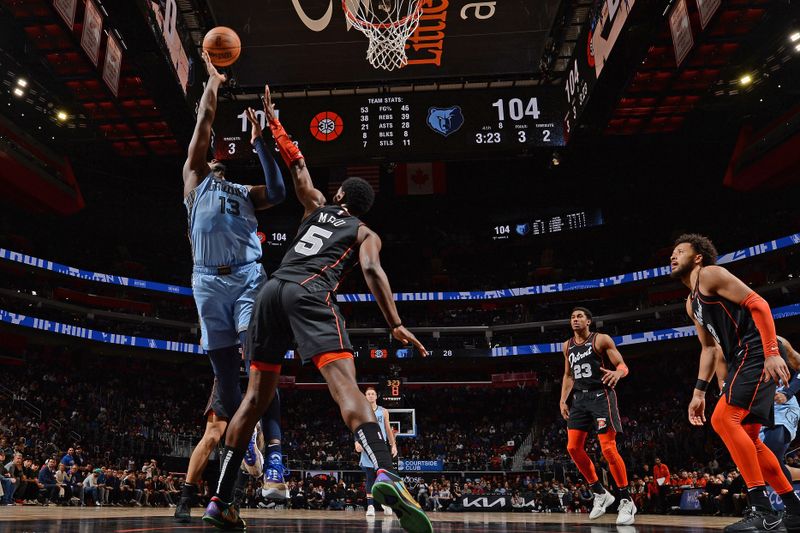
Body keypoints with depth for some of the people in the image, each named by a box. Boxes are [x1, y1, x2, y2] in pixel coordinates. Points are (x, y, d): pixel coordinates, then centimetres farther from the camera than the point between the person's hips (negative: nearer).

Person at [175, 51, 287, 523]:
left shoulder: (246, 193, 25)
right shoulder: (194, 181, 20)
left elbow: (278, 192, 3)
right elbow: (203, 127, 11)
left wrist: (260, 142, 5)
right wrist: (213, 83, 13)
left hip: (249, 276, 0)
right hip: (209, 281, 0)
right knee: (225, 371, 1)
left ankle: (274, 450, -21)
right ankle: (245, 440, 15)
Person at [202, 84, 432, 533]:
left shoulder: (316, 207, 30)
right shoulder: (365, 233, 18)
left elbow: (296, 163, 41)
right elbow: (372, 270, -2)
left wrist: (273, 120, 49)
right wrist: (396, 324, -9)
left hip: (272, 290, 5)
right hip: (310, 294, -4)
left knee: (257, 396, 11)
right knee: (345, 385, -20)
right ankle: (387, 474, -43)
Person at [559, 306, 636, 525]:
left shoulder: (601, 339, -6)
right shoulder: (568, 346, 13)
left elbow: (623, 366, -10)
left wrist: (617, 373, -34)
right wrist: (563, 400, 14)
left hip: (601, 396, -7)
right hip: (580, 398, 7)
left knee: (608, 448, -12)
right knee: (573, 448, 1)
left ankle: (626, 501, 0)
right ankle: (600, 494, 16)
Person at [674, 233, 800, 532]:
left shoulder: (710, 274, -5)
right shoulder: (691, 304, 22)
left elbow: (758, 304, -14)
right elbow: (709, 347, 26)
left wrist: (772, 353, -24)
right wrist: (699, 392, 20)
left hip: (756, 354, -10)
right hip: (742, 360, 10)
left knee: (722, 418, -20)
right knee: (748, 438, 11)